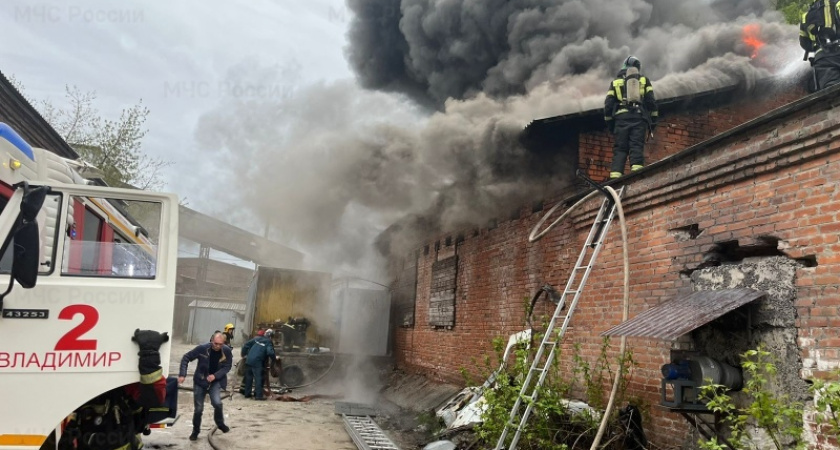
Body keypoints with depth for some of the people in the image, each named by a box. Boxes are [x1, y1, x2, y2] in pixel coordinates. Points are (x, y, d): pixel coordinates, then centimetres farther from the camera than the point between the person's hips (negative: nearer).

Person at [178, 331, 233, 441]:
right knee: (198, 408, 4)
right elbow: (186, 358, -11)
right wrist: (182, 374, -20)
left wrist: (215, 376, -22)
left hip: (216, 380, 0)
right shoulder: (202, 348, -21)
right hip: (200, 380, 0)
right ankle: (195, 431, 29)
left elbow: (227, 367, -7)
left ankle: (220, 423, 8)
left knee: (217, 402, -21)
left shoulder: (227, 351, -16)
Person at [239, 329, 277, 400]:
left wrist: (244, 354, 24)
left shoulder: (257, 338, 15)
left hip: (249, 360, 6)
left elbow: (246, 345, 16)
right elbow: (270, 352, -20)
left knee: (248, 377, 16)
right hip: (257, 362, -6)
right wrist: (274, 358, -4)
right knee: (258, 378, -2)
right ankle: (259, 395, -4)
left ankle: (247, 393, 23)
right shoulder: (269, 342, -4)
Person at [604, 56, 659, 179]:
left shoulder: (615, 82, 17)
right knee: (637, 146, -8)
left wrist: (609, 122, 16)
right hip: (639, 117, 0)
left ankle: (615, 176, -18)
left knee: (620, 148, -3)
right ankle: (637, 170, -28)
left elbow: (608, 104, 10)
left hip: (621, 117, 0)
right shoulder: (644, 80, 17)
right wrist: (653, 121, 11)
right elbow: (651, 101, 8)